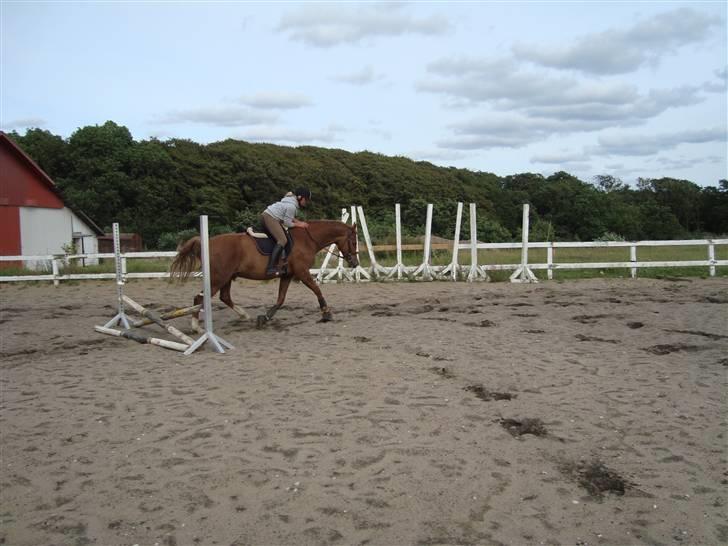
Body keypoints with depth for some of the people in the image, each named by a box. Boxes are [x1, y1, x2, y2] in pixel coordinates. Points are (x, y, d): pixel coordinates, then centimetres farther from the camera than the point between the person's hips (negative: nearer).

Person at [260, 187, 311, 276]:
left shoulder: (292, 200, 13)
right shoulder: (292, 206, -19)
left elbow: (289, 217, 17)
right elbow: (287, 223, -15)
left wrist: (299, 222, 5)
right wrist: (299, 225, -4)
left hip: (267, 215, 11)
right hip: (270, 218, -11)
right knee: (282, 240, -19)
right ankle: (271, 268, -27)